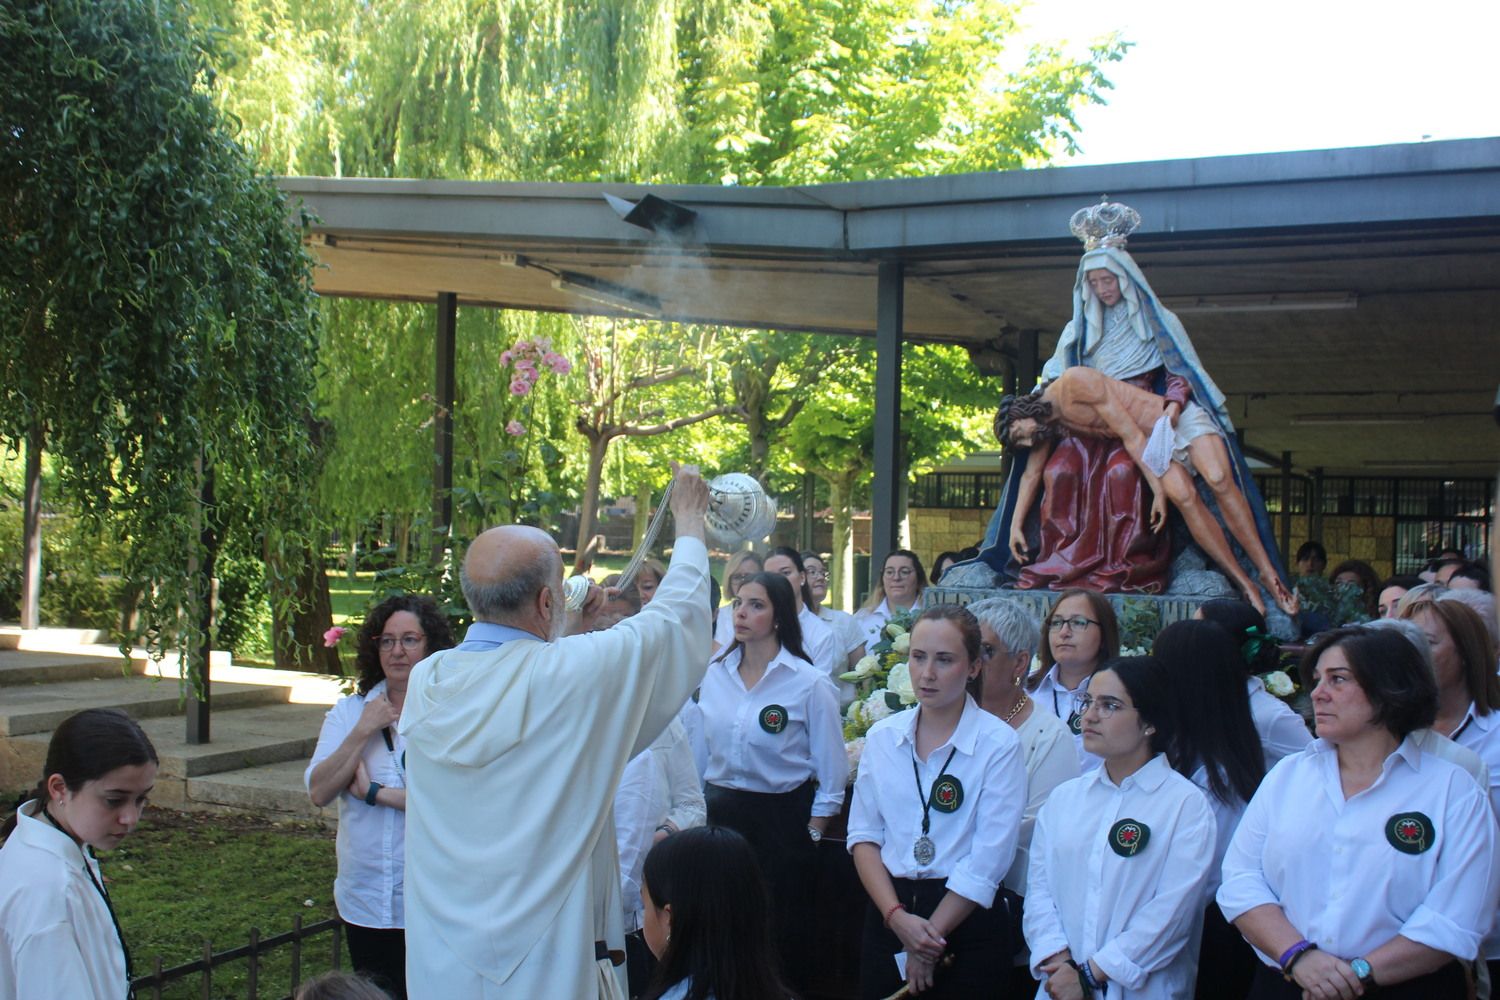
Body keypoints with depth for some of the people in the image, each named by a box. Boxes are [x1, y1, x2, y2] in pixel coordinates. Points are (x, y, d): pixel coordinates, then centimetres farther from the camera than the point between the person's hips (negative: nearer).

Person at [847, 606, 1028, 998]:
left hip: (967, 922, -3)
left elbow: (988, 859, -13)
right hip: (887, 917, 4)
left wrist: (931, 937, -11)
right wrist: (897, 915, -11)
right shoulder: (882, 737, 3)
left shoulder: (999, 743, -11)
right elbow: (863, 834, 3)